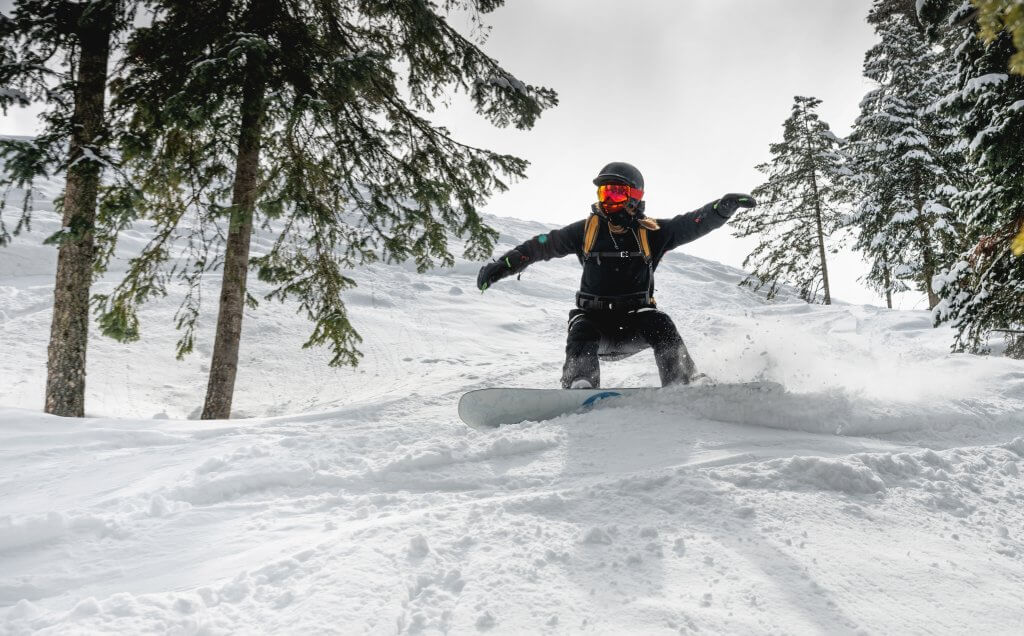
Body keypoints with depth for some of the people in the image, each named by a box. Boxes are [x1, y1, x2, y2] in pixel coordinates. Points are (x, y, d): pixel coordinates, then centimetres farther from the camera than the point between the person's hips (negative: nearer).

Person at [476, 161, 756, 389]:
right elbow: (542, 246, 8)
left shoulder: (651, 232, 2)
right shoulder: (587, 230, 4)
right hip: (594, 317, 0)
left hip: (634, 321, 0)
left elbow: (694, 224, -5)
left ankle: (683, 387, -25)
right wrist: (503, 264, 0)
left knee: (659, 323, -29)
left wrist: (724, 206, -23)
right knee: (581, 331, -31)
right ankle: (580, 390, -47)